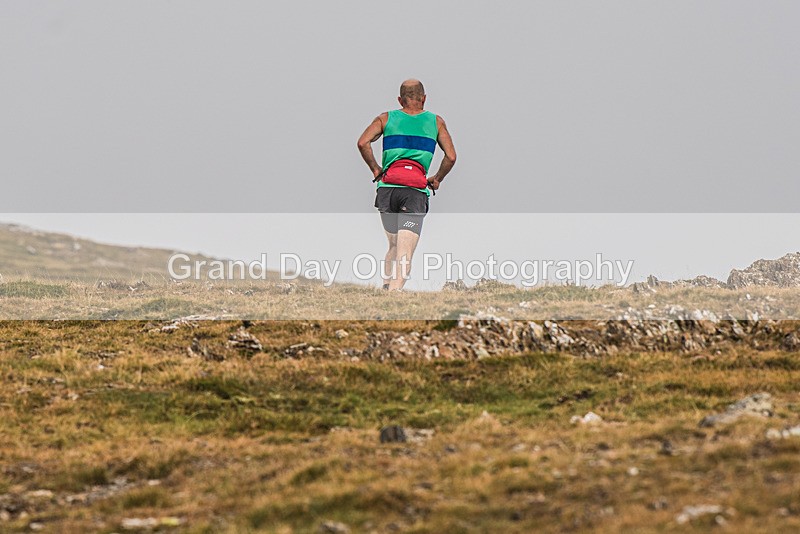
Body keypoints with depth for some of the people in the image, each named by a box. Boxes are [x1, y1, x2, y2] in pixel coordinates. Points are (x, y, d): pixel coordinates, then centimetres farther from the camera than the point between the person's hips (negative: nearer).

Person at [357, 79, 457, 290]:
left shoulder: (386, 118, 15)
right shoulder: (436, 122, 15)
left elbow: (363, 142, -1)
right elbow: (451, 157, 5)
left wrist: (375, 169, 11)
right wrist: (437, 179, 20)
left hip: (387, 186, 2)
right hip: (416, 190, -2)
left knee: (394, 247, 19)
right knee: (404, 255, -10)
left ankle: (386, 286, 7)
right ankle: (394, 292, -29)